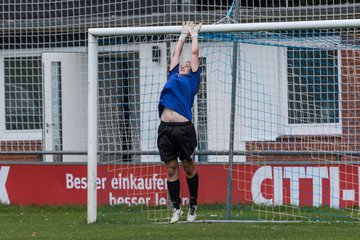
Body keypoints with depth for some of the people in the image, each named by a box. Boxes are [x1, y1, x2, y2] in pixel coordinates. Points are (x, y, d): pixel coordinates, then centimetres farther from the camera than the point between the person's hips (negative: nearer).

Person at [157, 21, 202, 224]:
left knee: (188, 167, 4)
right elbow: (177, 53, 32)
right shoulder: (173, 77, 22)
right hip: (166, 128, 4)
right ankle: (176, 208, 10)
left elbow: (195, 53, 19)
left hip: (184, 128, -4)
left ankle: (193, 206, 15)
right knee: (171, 169, 5)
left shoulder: (192, 79, 12)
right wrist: (184, 35, 41)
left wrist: (194, 34, 32)